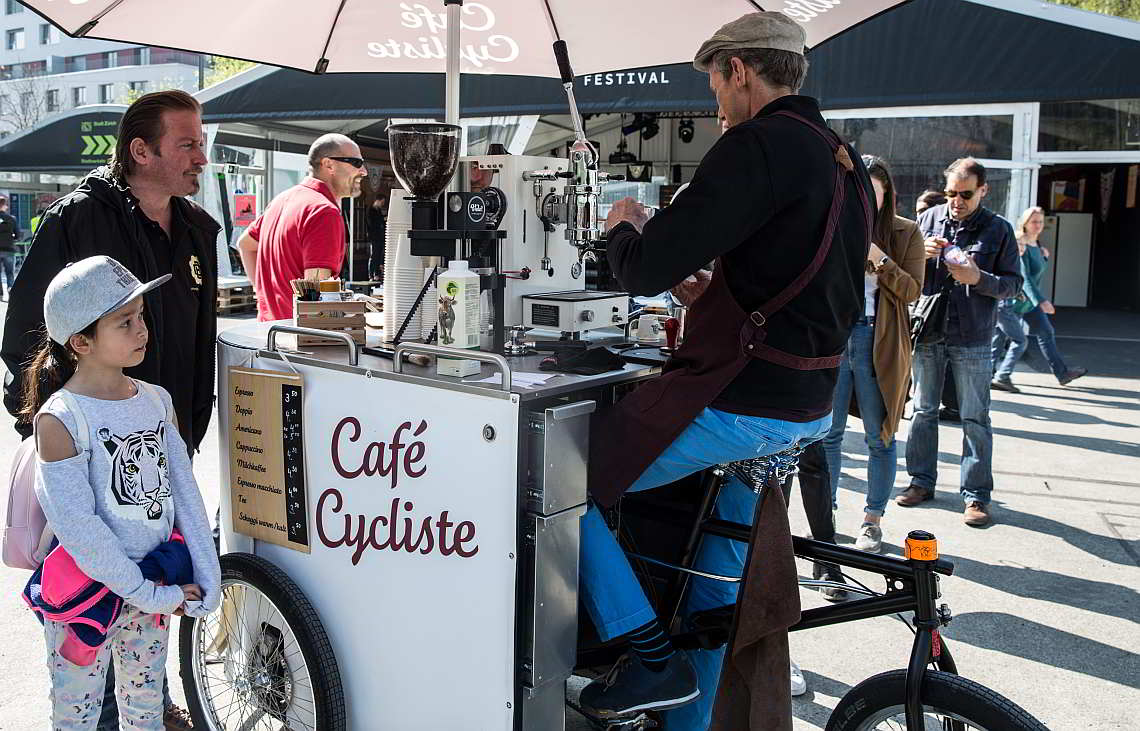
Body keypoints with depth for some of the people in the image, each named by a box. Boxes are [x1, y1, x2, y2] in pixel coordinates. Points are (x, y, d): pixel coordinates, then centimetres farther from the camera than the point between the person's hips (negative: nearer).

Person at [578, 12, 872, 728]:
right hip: (810, 407, 10)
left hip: (739, 406, -10)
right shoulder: (848, 164, 13)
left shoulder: (759, 146, -16)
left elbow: (646, 269, -20)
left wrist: (626, 226, 2)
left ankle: (651, 658, 4)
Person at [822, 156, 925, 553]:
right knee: (827, 432, 5)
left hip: (878, 342, -2)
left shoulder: (906, 232, 3)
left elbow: (912, 291, -4)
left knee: (879, 437, 5)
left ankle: (873, 519, 17)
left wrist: (878, 258, -17)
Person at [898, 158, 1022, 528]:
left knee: (975, 419, 2)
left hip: (972, 341, -2)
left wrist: (978, 278, -18)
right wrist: (920, 254, -12)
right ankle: (922, 481, 24)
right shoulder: (928, 219, 5)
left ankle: (976, 494, 10)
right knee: (923, 411, 11)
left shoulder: (999, 229, 0)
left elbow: (1013, 283, 0)